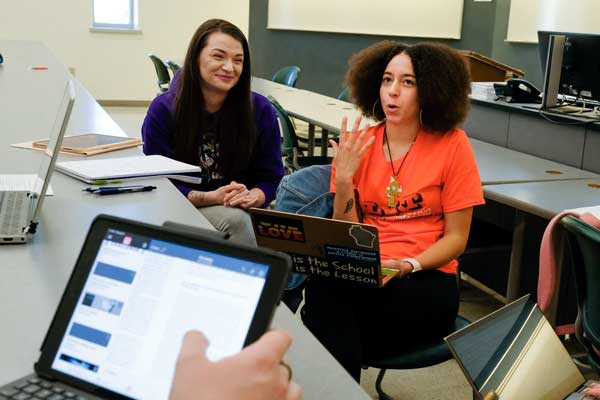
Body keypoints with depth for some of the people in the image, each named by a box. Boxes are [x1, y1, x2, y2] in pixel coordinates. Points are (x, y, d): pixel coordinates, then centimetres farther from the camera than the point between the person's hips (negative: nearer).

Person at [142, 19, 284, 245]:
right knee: (233, 220, -32)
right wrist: (211, 198, -21)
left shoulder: (260, 110, -2)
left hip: (244, 212, 2)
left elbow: (270, 179, 4)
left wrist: (251, 197, -20)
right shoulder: (163, 110, -7)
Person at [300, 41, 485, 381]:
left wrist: (407, 265, -17)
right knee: (323, 286, -32)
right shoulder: (357, 145, 6)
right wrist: (343, 179, -10)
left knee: (327, 295, -29)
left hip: (426, 280, -3)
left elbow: (456, 239, -1)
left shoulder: (452, 144, -3)